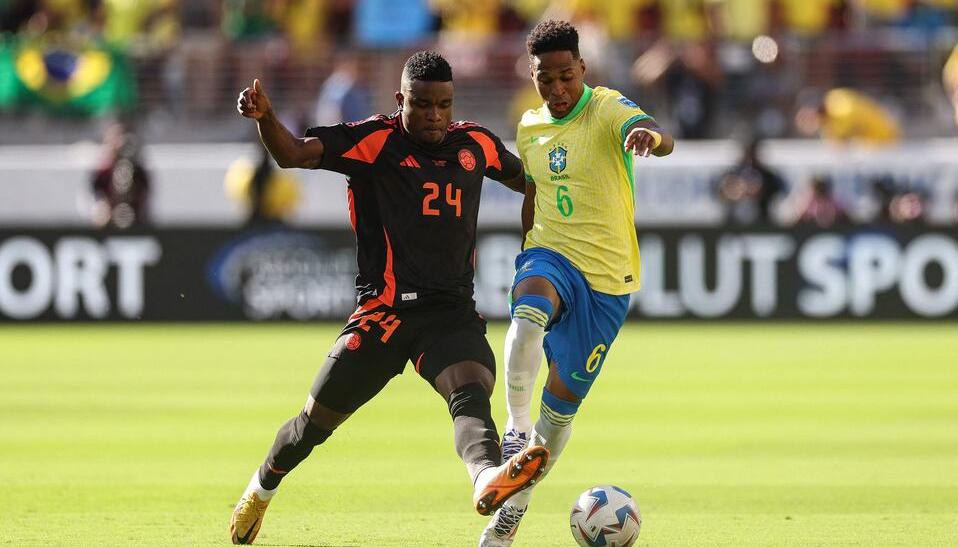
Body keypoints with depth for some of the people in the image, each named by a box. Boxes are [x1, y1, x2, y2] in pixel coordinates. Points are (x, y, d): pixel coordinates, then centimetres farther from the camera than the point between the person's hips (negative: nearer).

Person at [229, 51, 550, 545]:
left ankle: (488, 477, -61)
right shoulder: (374, 141, -4)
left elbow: (522, 178, 34)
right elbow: (295, 153, -19)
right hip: (383, 312, -2)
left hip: (452, 313, 2)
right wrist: (265, 118, -37)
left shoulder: (476, 144, 11)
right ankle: (262, 488, 41)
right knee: (316, 422, 10)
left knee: (471, 392, -30)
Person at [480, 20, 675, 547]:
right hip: (551, 255, 2)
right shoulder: (530, 127, 8)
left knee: (562, 401, 2)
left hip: (607, 276, -2)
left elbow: (662, 138, -32)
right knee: (529, 315, -37)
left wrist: (651, 136, -56)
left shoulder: (608, 109, -10)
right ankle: (516, 426, -27)